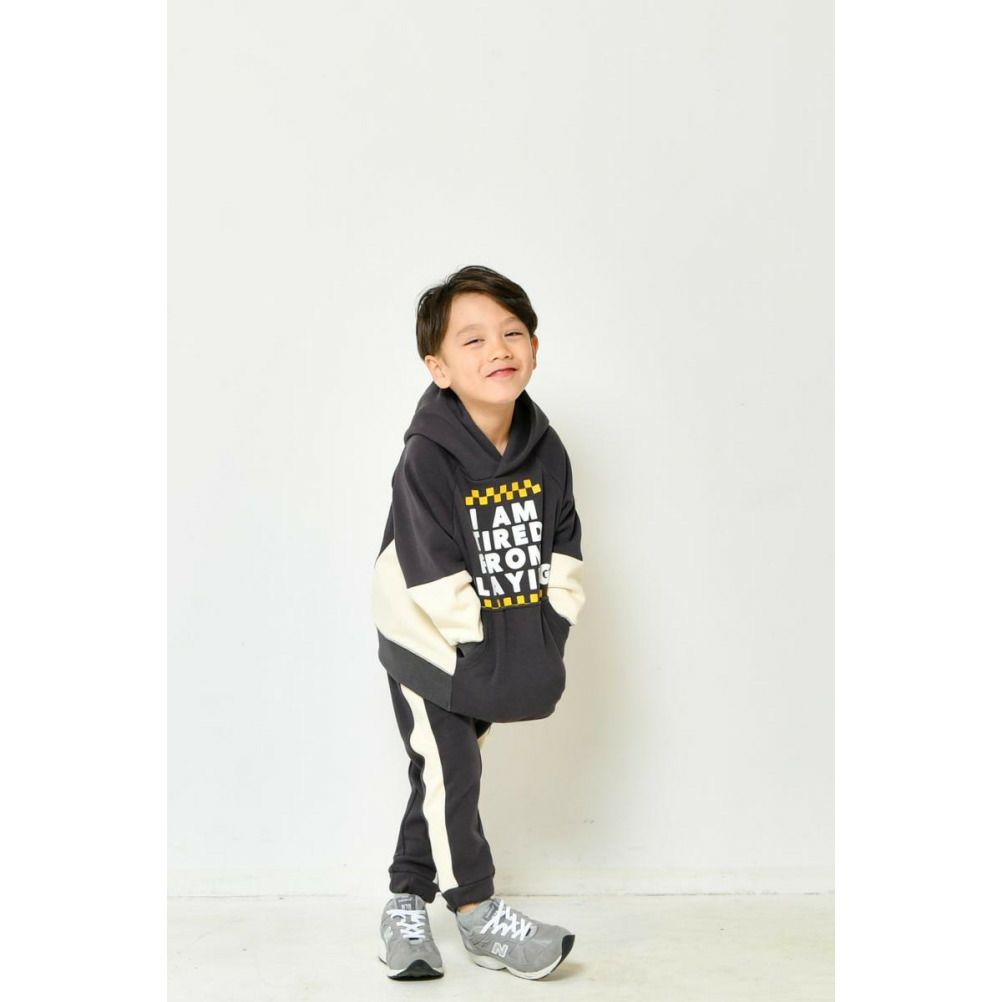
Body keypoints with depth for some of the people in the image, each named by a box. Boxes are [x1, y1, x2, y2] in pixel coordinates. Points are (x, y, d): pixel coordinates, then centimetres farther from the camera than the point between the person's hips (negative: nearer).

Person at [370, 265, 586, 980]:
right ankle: (478, 914, 10)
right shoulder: (428, 462, -25)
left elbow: (564, 555, -2)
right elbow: (438, 586, -25)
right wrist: (485, 665, -20)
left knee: (446, 776, 15)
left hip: (508, 653, 6)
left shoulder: (546, 452, -7)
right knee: (451, 774, -4)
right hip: (430, 647, -5)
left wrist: (544, 651, -8)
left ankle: (407, 901, 28)